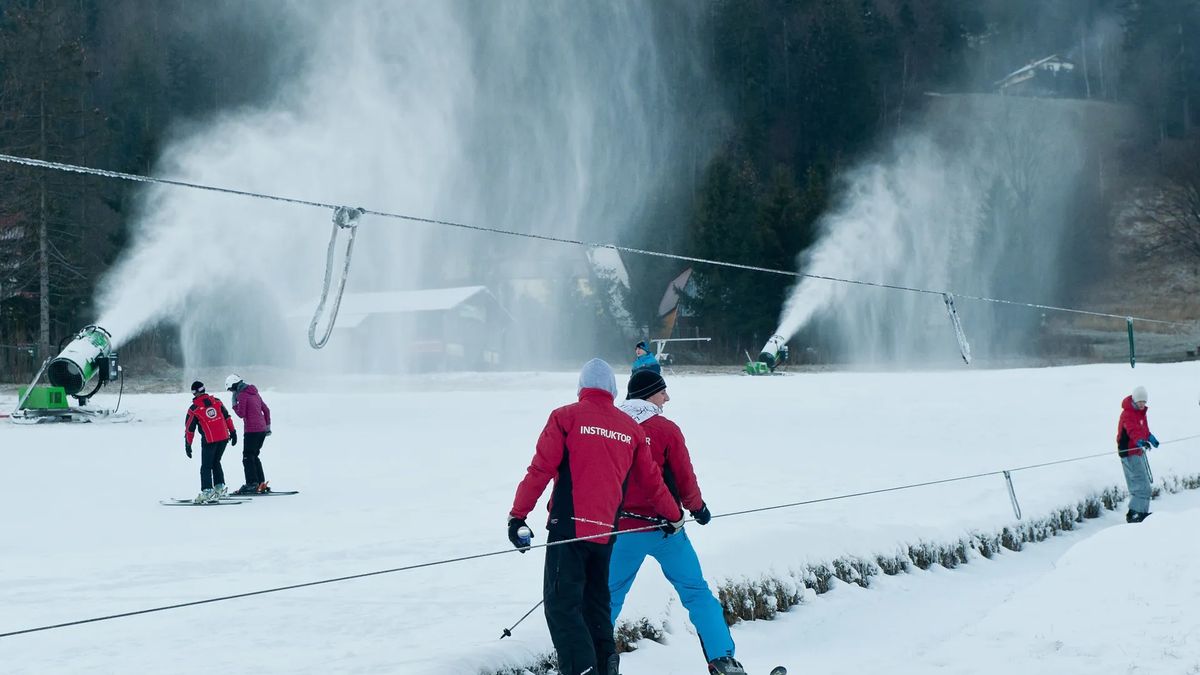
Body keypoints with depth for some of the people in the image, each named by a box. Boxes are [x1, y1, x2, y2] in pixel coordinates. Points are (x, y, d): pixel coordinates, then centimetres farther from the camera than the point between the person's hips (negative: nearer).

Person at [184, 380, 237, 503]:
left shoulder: (193, 409, -4)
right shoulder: (216, 401, 5)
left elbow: (189, 429, 0)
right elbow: (227, 417, 9)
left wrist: (188, 445, 8)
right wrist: (232, 432, 17)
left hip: (209, 440, -4)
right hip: (224, 438, 4)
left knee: (206, 467, 3)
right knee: (216, 462, 21)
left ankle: (207, 491, -7)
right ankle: (220, 488, 17)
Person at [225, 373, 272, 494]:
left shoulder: (242, 395, -10)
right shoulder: (254, 393, 15)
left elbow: (241, 414, -14)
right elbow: (266, 410, 19)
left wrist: (234, 404, 1)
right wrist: (268, 426, 23)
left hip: (251, 431, -8)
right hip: (262, 430, 8)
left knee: (248, 458, -3)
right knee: (254, 456, 16)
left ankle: (252, 484, -8)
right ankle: (262, 484, 14)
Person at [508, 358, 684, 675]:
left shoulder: (566, 417, 0)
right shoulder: (630, 427, 12)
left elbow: (540, 470, -6)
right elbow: (651, 480, 20)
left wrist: (518, 515, -1)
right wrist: (673, 516, 35)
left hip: (569, 526, -5)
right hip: (606, 530, 5)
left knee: (562, 602, -6)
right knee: (596, 601, 18)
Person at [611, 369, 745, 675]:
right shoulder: (666, 429, -9)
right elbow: (684, 478, -3)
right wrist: (698, 508, 15)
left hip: (623, 529, 3)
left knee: (610, 596, 14)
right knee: (696, 591, 6)